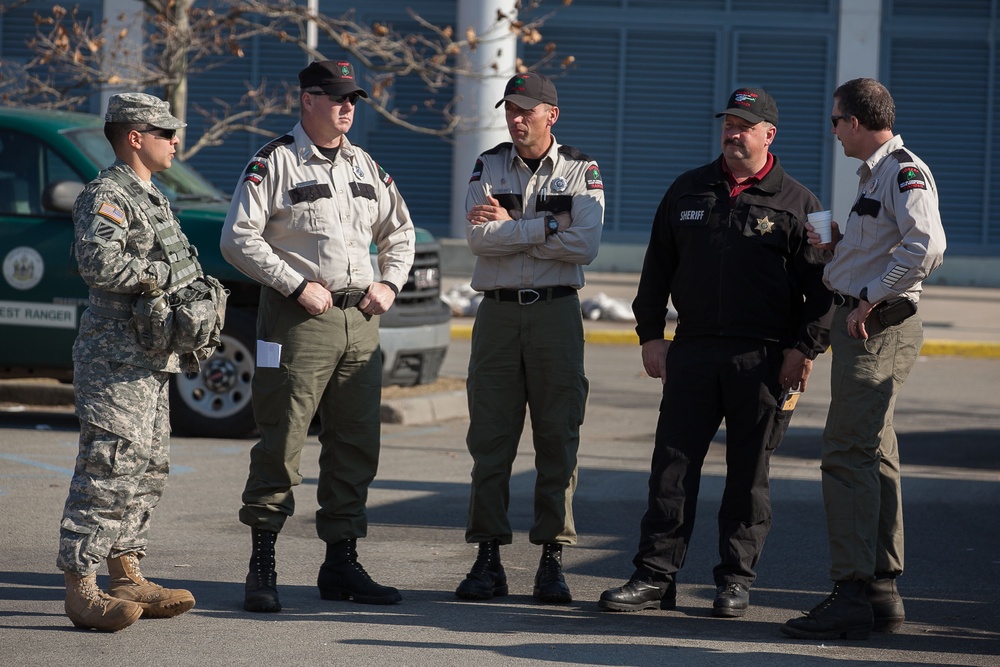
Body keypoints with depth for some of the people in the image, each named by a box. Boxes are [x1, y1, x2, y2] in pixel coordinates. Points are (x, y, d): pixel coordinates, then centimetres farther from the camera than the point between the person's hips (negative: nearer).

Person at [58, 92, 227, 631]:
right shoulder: (106, 196, -11)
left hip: (153, 357, 10)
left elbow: (178, 269, 29)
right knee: (109, 471, -13)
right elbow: (99, 263, -26)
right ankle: (82, 590, -13)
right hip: (116, 359, -10)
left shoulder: (152, 199, 21)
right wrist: (163, 273, -16)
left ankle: (127, 577, 20)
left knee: (147, 470, 13)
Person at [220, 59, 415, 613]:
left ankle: (341, 563, 16)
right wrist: (298, 285, -14)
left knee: (355, 444, 7)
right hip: (298, 319, -6)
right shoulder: (274, 163, -3)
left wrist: (389, 284, 9)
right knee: (281, 444, -6)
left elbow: (399, 232, 27)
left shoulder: (366, 168, 16)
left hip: (360, 320, 6)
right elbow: (239, 239, -9)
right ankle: (262, 567, -1)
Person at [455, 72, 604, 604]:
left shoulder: (581, 172, 4)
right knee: (489, 439, 0)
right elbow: (478, 239, -7)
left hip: (556, 314, -1)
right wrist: (547, 227, -11)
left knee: (558, 438, -1)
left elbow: (585, 246, -11)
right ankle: (488, 559, 4)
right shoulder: (489, 167, 8)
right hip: (497, 314, 1)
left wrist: (509, 228, -9)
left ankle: (552, 560, 4)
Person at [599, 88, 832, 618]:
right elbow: (657, 270, 15)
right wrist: (650, 335, 8)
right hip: (692, 350, 3)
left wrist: (804, 348, -8)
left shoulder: (796, 203, 2)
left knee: (749, 472, 3)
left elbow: (818, 284, 1)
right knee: (673, 463, -1)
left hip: (762, 358, -3)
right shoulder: (688, 191, 12)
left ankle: (735, 579, 11)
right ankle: (655, 575, 3)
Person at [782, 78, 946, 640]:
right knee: (874, 458, 13)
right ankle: (883, 591, 19)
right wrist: (838, 243, 15)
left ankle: (852, 596, -15)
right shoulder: (876, 174, 18)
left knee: (849, 456, -13)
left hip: (878, 327, -11)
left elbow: (927, 245, -28)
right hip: (863, 326, 11)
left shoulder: (905, 172, -14)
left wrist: (870, 301, -24)